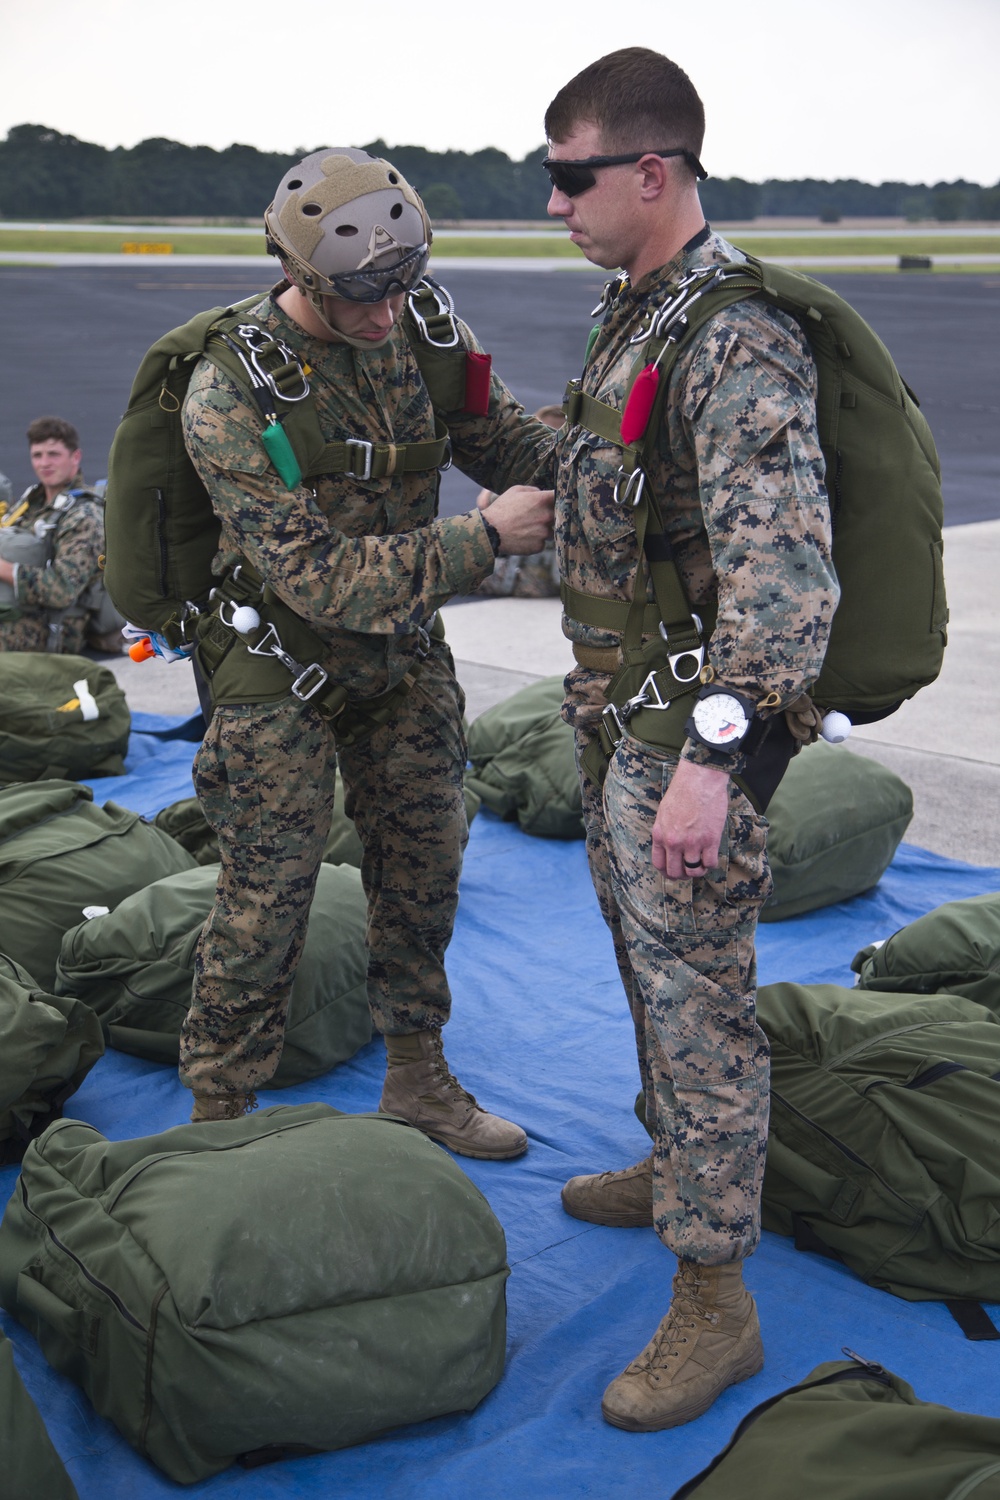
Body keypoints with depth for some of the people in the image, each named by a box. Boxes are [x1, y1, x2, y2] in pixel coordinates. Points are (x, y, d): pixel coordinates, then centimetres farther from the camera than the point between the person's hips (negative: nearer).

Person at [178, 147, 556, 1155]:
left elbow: (511, 443, 3)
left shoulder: (426, 334, -6)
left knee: (424, 874, 15)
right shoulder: (229, 398, -24)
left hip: (405, 655, 6)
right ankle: (219, 1119, 21)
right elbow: (318, 577, -28)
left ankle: (417, 1080, 35)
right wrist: (486, 538, -29)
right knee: (264, 908, 2)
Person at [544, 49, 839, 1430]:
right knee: (647, 968, 22)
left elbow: (784, 567, -30)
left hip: (690, 726, -10)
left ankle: (714, 1299, 12)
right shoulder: (633, 309, 10)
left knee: (700, 1001, -1)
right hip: (616, 714, 10)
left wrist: (709, 758, -34)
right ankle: (675, 1170, 43)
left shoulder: (740, 336, -21)